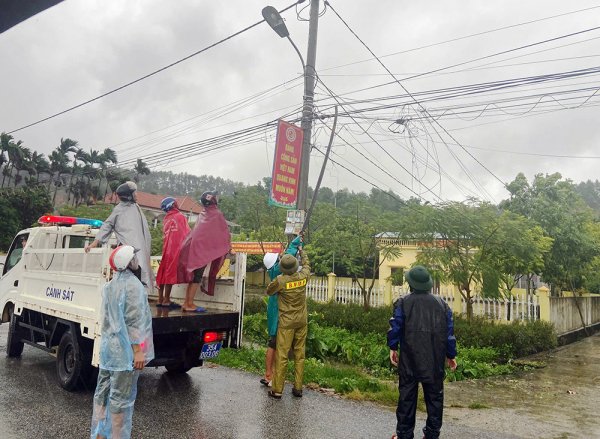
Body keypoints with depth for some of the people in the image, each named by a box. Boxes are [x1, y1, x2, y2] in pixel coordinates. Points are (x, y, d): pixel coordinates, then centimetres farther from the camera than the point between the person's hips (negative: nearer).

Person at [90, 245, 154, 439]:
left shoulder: (109, 286, 12)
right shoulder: (132, 284, -16)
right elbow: (133, 321, -20)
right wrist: (138, 350, -19)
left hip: (107, 347, 9)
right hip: (124, 351, -9)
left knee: (102, 392, 18)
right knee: (121, 397, 1)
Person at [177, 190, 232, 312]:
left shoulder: (202, 214, 18)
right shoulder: (217, 214, -3)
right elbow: (224, 232, 1)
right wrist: (229, 249, 9)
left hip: (193, 247, 7)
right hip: (203, 249, -7)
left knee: (193, 277, 9)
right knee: (197, 276, -6)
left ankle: (187, 303, 12)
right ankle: (189, 304, -4)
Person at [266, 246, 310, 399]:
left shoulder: (280, 280, -17)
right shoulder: (303, 276, -4)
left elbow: (269, 291, 1)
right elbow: (307, 264, 19)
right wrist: (301, 251, 35)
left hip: (286, 323, -4)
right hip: (301, 321, 5)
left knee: (282, 355, 1)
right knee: (299, 354, 10)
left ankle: (277, 390, 6)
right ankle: (298, 388, 16)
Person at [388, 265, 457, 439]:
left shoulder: (403, 303, -6)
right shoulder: (442, 304, 3)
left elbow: (395, 327, -5)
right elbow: (449, 332, 6)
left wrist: (392, 347, 9)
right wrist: (450, 355, 15)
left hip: (410, 358, -2)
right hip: (435, 360, 2)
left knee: (407, 395, 6)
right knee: (434, 395, 13)